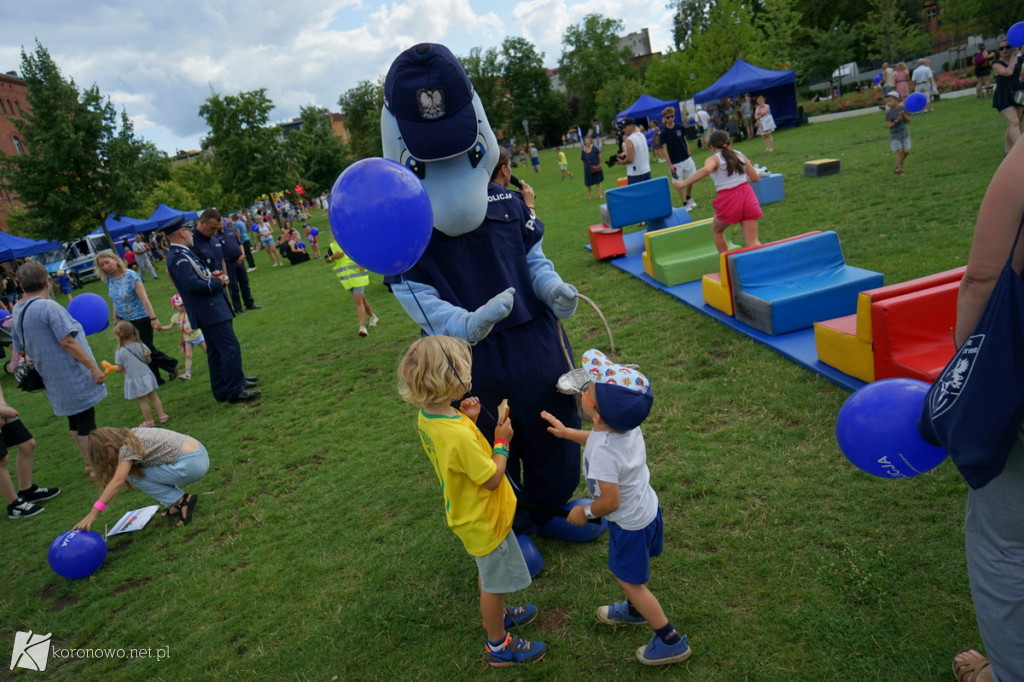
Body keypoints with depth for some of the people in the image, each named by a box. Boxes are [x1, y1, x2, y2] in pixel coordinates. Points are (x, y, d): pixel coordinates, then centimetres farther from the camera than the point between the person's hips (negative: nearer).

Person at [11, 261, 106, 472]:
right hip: (72, 374, -8)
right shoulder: (48, 306, -19)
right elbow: (67, 342, -23)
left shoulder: (17, 311, 7)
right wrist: (93, 367, -20)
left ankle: (89, 463, 27)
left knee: (75, 419, 18)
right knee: (86, 421, 0)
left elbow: (21, 349, 15)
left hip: (53, 378, 8)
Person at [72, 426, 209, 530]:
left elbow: (118, 481, -20)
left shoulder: (127, 447, -10)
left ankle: (181, 501, -3)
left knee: (135, 476, -2)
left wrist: (93, 513, -22)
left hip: (190, 463, -10)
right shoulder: (131, 435, 16)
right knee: (134, 468, 19)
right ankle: (177, 503, 12)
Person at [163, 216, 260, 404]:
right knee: (231, 348, -9)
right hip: (209, 310, -11)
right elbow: (191, 284, -28)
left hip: (209, 309, 11)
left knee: (217, 350, 17)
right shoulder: (178, 256, -19)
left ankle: (222, 389, 26)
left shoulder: (182, 253, 13)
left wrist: (211, 275, 3)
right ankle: (235, 391, -6)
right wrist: (218, 282, -16)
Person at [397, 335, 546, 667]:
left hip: (469, 513, 9)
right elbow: (492, 479, -27)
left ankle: (496, 615, 54)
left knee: (489, 575, 31)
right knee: (495, 581, 14)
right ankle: (499, 645, 35)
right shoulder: (459, 435, -38)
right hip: (484, 519, -8)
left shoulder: (426, 417, -10)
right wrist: (502, 442, -15)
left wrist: (468, 421, -6)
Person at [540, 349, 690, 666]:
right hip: (647, 508, 8)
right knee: (632, 574, 31)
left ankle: (671, 641, 28)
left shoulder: (602, 452, -40)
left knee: (630, 580, 14)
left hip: (629, 524, -8)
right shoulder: (627, 425, -14)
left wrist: (585, 513, -11)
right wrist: (567, 432, 11)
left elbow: (610, 501, -30)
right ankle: (635, 610, 57)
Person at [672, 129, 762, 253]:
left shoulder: (713, 159, 0)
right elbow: (755, 178, 12)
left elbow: (706, 170, -25)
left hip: (729, 201, -3)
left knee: (716, 230, 25)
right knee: (752, 242, 3)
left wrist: (684, 183, -24)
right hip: (748, 196, 4)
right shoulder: (740, 155, 14)